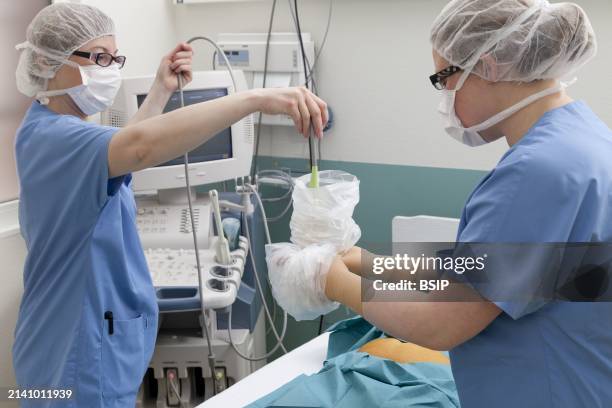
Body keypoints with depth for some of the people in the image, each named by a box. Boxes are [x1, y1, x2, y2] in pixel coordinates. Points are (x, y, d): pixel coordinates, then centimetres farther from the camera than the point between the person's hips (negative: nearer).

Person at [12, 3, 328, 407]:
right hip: (83, 356, -10)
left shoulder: (51, 131, 6)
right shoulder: (52, 136, -26)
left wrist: (162, 90, 12)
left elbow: (118, 147, 23)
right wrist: (256, 98, -53)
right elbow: (140, 146, -46)